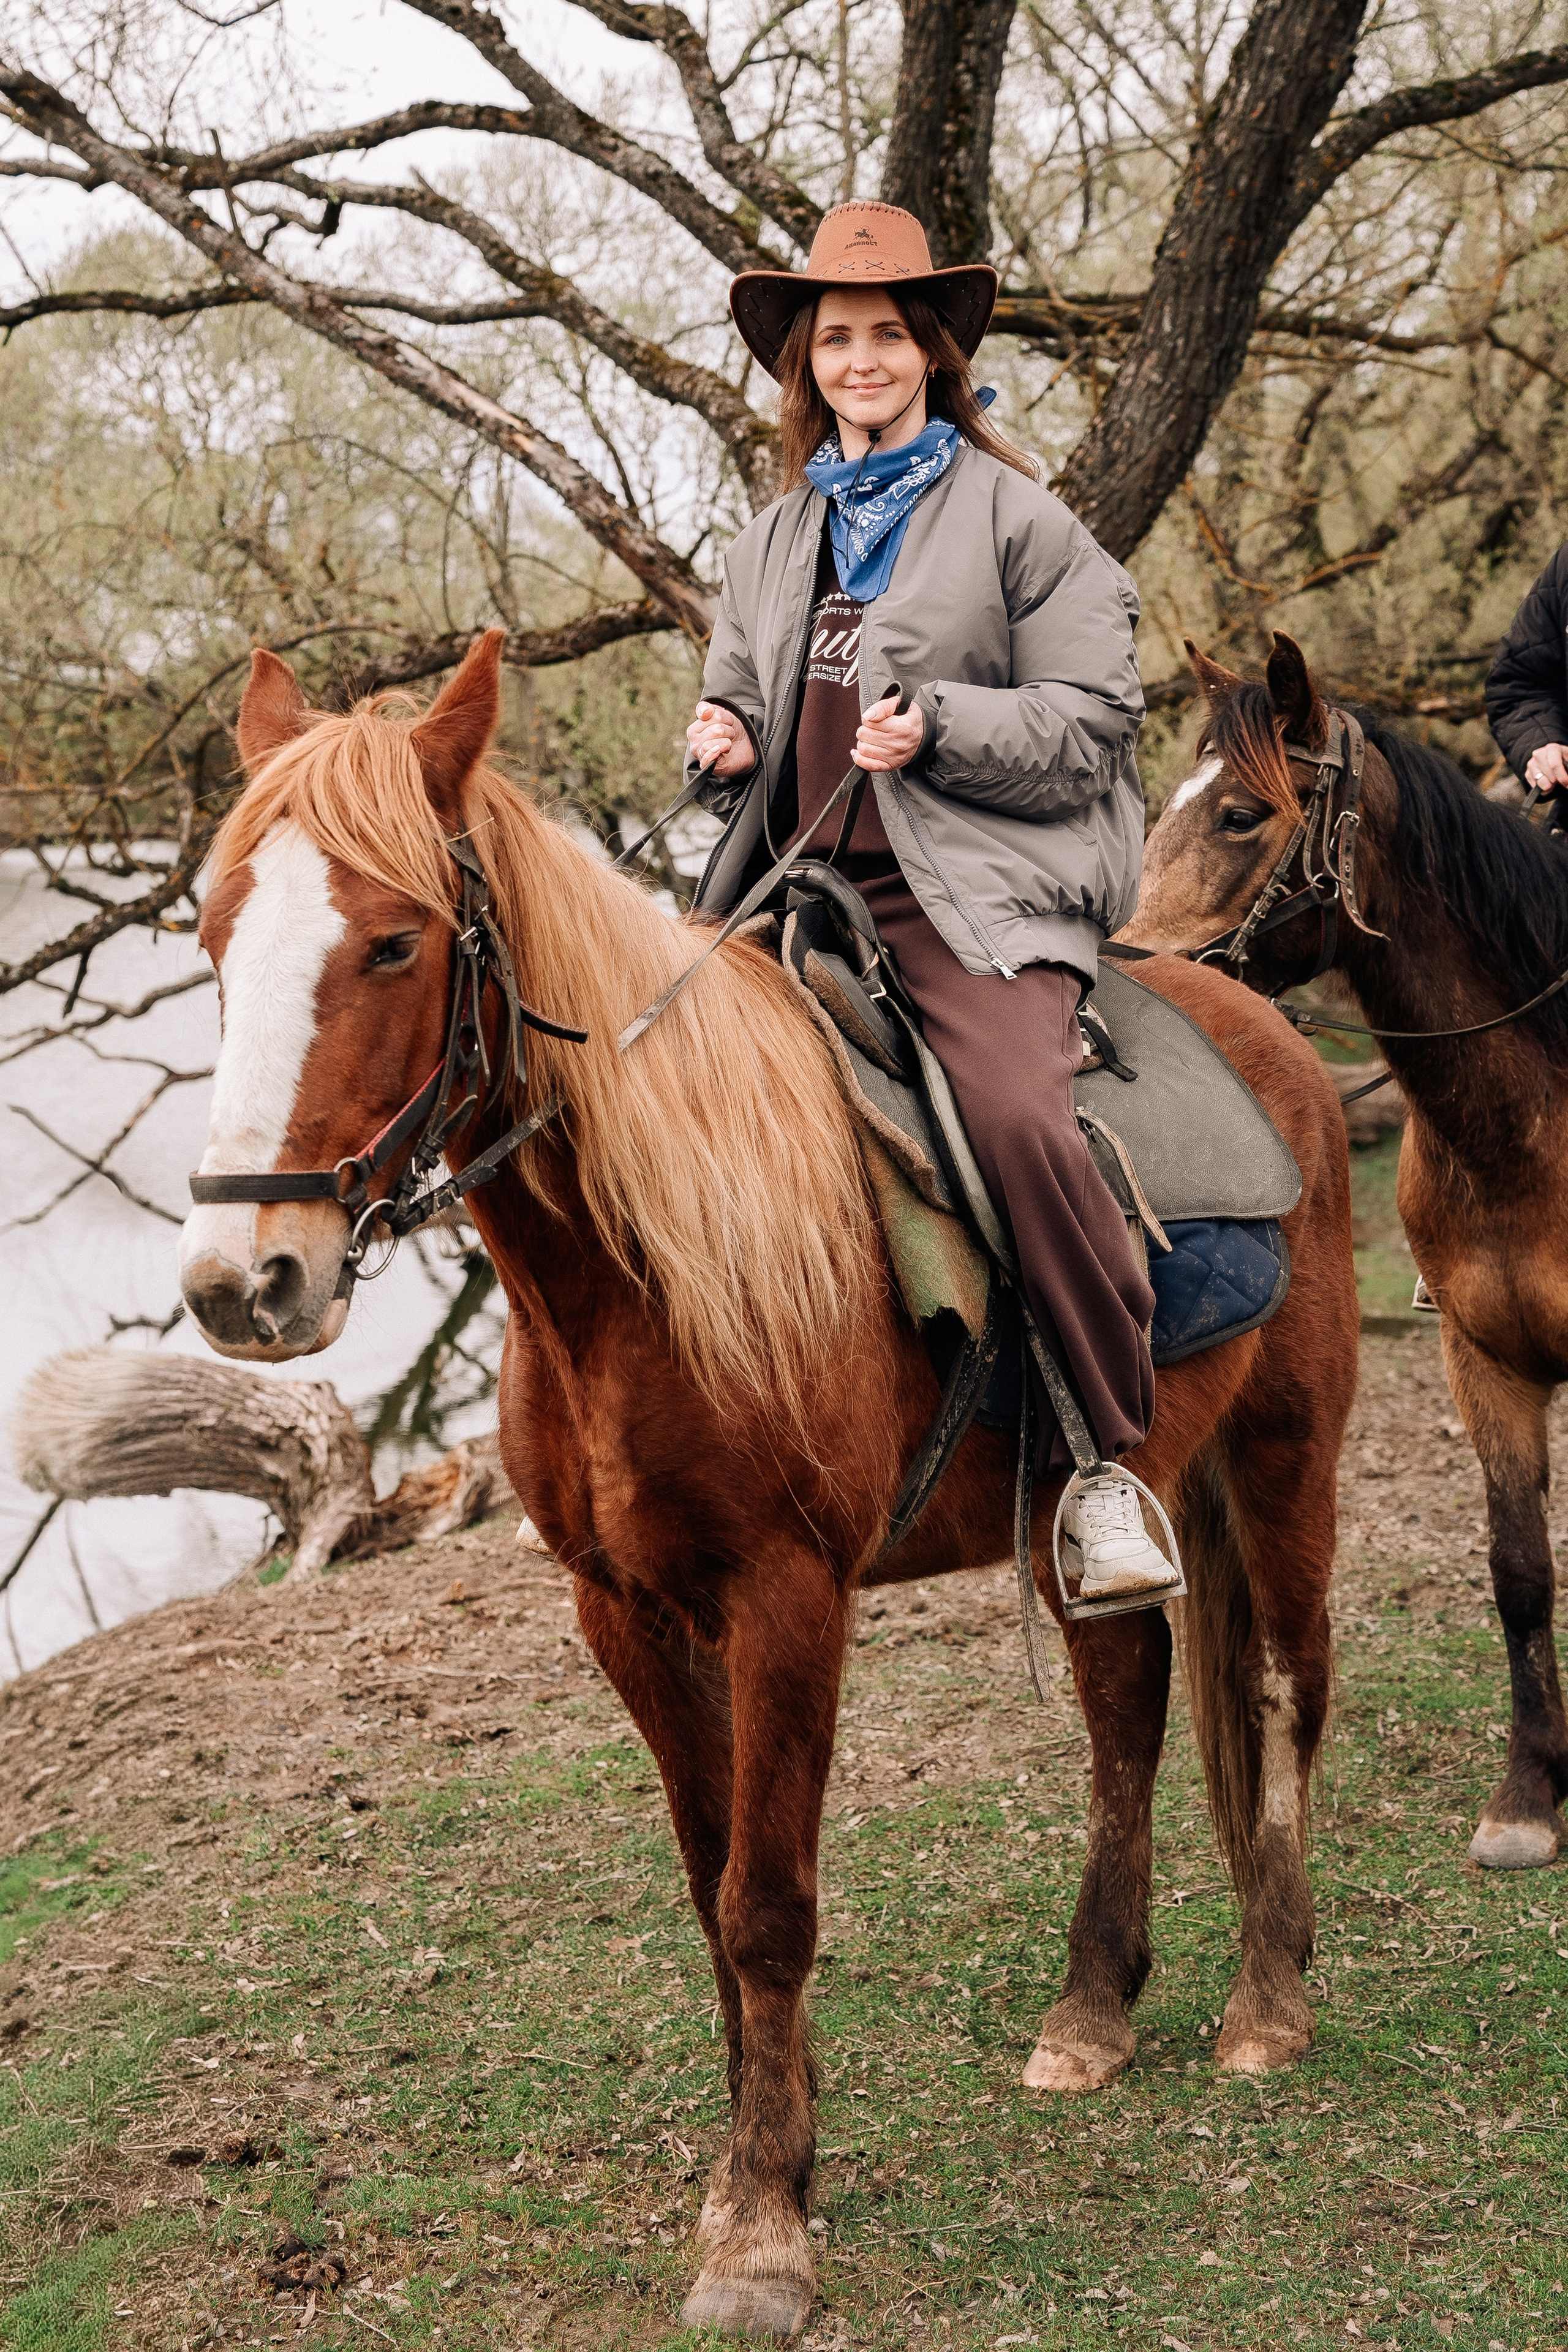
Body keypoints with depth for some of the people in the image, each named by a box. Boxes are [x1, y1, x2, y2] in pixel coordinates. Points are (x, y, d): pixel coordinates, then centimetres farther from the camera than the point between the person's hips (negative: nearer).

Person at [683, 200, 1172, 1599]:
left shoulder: (1015, 516, 4)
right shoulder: (776, 540, 21)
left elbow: (1091, 719, -3)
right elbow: (740, 709, 31)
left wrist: (936, 727, -17)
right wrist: (725, 745, 7)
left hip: (973, 892, -6)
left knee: (1016, 1113, -31)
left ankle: (1110, 1463, -19)